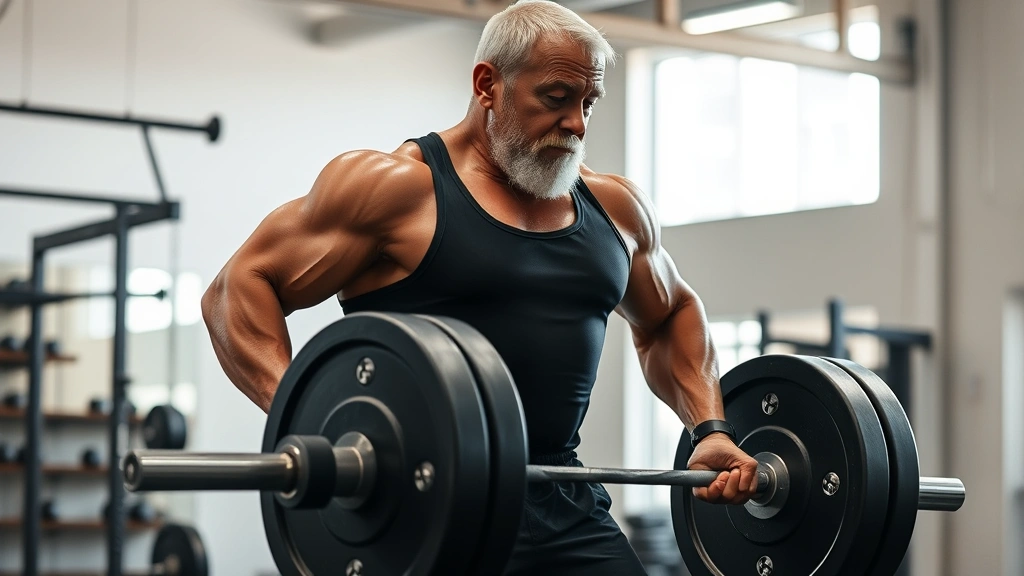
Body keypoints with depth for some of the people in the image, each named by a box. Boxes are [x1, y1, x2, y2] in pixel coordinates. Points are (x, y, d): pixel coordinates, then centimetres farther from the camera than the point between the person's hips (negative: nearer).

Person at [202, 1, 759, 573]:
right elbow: (238, 287, -8)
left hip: (566, 508, 6)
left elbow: (671, 315, 30)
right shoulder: (398, 187, -5)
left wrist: (712, 427, 13)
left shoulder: (613, 206, 13)